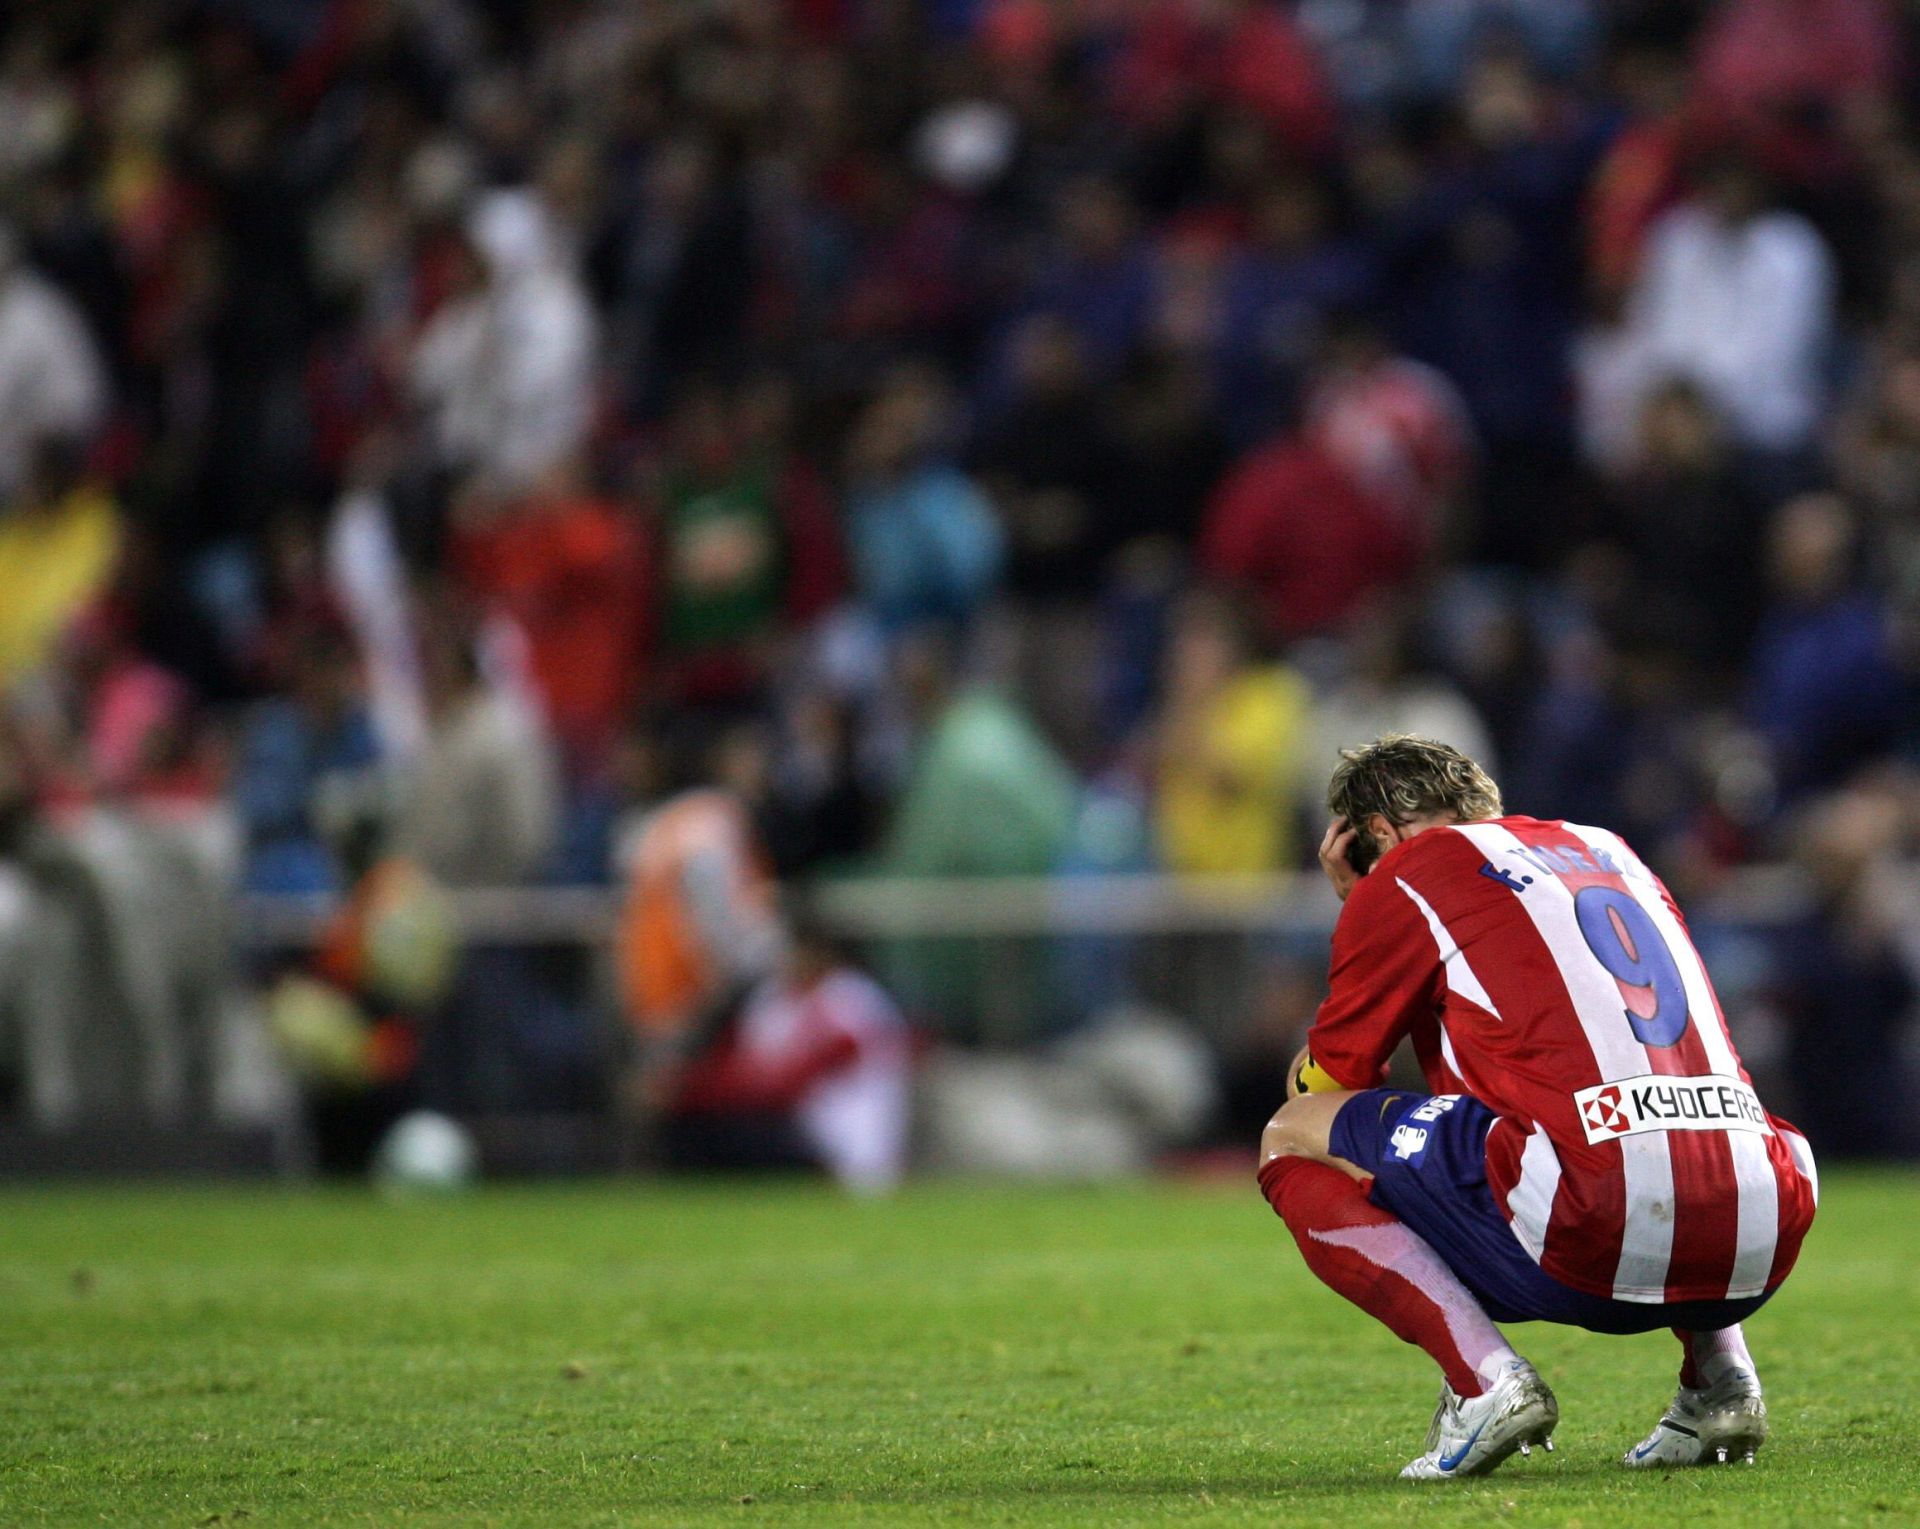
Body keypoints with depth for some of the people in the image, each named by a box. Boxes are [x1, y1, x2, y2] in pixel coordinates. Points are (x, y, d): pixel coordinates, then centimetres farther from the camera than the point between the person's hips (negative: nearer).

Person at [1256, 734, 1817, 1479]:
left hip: (1593, 1249, -6)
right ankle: (1719, 1375, 17)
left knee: (1290, 1140, 13)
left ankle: (1484, 1377, -7)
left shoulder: (1407, 873, 11)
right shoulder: (1609, 852, 29)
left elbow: (1325, 1083, 19)